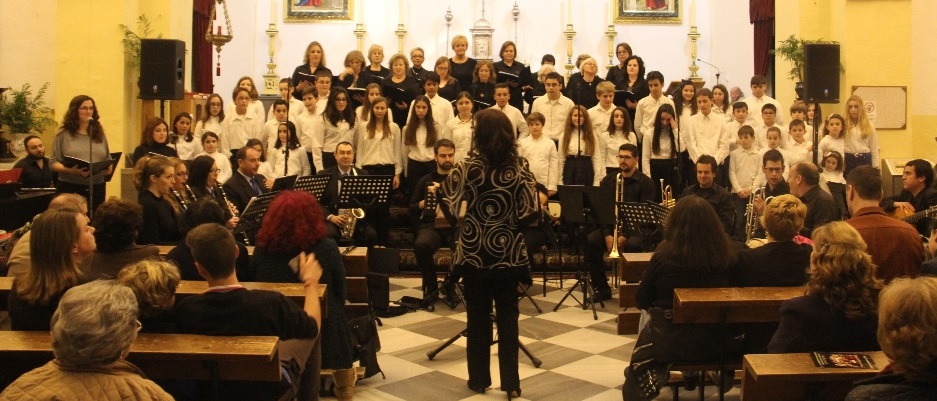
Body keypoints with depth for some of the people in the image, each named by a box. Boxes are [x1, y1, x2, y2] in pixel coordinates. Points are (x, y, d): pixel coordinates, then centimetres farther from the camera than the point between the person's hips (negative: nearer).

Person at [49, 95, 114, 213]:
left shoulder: (99, 134, 13)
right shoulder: (64, 134, 1)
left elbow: (108, 160, 16)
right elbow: (53, 162, -2)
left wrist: (109, 168, -7)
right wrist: (70, 170, -20)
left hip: (97, 189, 3)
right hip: (70, 189, -3)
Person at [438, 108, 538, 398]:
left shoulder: (465, 168, -10)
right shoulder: (519, 168, -6)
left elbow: (452, 212, -12)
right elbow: (530, 213, -8)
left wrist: (441, 191, 7)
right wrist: (509, 220, 10)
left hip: (473, 253, -1)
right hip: (508, 254, 1)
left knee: (478, 317, 10)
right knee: (507, 316, 9)